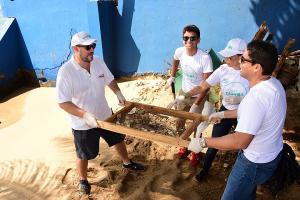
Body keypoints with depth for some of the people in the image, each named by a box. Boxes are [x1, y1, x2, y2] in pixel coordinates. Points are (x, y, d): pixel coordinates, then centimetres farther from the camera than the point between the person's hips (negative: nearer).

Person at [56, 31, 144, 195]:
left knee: (118, 138, 23)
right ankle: (83, 180, 44)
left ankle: (127, 163, 52)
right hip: (83, 124, -5)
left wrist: (118, 93, -7)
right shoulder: (66, 71, -25)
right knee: (83, 155, 15)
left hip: (105, 115, 5)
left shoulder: (98, 62, -8)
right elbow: (63, 102, -25)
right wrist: (85, 115, -33)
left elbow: (109, 79, 9)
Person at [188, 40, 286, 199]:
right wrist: (223, 114, 15)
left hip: (256, 162, -9)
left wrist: (203, 142, -26)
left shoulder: (257, 97, -36)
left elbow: (240, 141, -34)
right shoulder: (273, 83, -5)